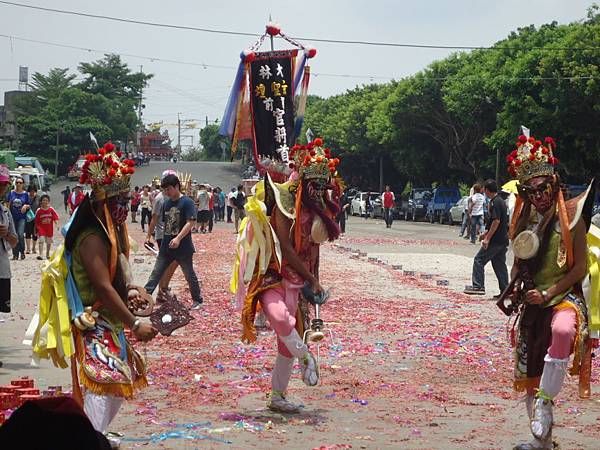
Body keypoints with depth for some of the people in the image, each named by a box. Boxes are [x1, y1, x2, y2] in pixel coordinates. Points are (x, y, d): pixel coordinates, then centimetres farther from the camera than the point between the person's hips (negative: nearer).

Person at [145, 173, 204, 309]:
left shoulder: (187, 202, -11)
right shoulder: (166, 203, 9)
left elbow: (190, 222, -19)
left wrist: (178, 238, -29)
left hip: (183, 248, -6)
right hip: (166, 247, 6)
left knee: (189, 275, 8)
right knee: (156, 273, 3)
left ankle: (197, 300, 23)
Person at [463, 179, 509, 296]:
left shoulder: (495, 202, -15)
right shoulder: (501, 201, 16)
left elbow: (496, 221, -22)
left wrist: (487, 238, -21)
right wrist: (486, 233, 29)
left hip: (495, 240, -9)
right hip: (503, 240, 9)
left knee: (479, 260, -2)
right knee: (499, 264, 12)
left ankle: (478, 286, -4)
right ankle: (505, 290, 10)